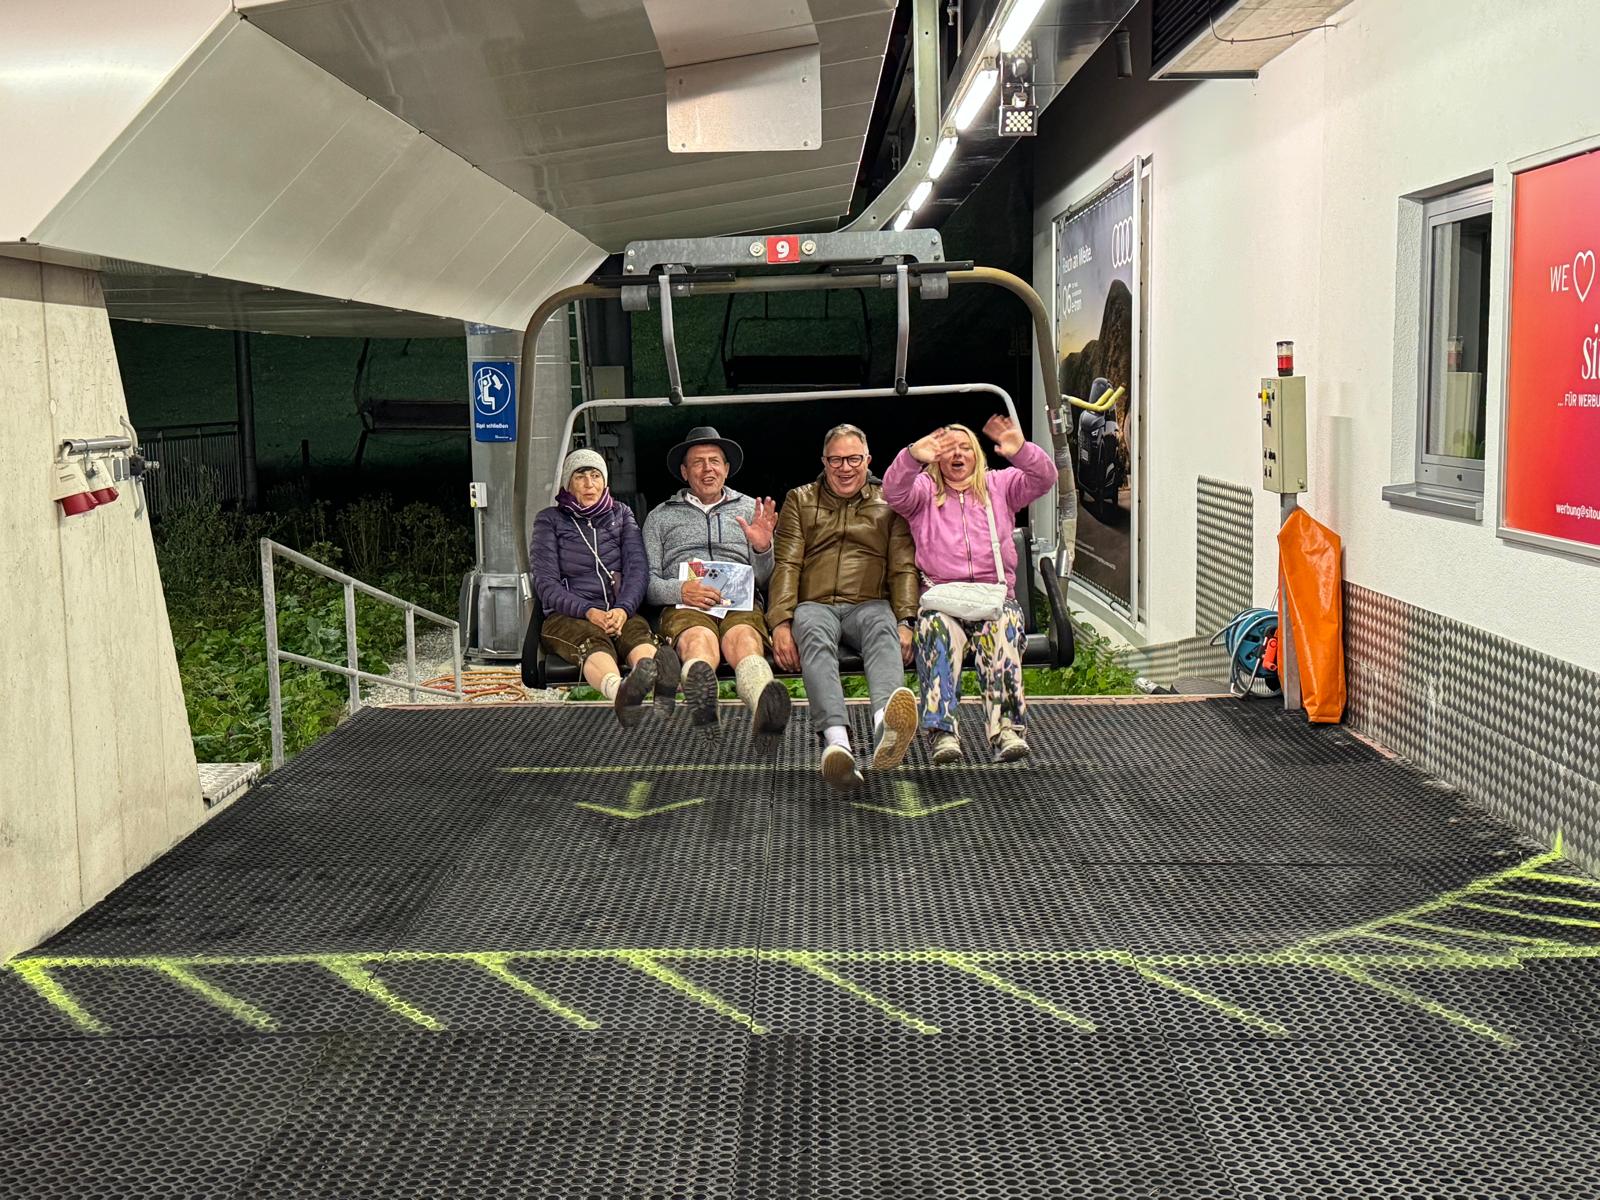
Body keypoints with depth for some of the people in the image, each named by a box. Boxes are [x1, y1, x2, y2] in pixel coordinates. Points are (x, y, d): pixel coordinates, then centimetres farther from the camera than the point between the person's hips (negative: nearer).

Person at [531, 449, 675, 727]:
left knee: (639, 632, -36)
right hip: (566, 616, -2)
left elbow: (638, 568, 5)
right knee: (592, 642, -39)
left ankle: (653, 675, -73)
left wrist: (623, 609, -17)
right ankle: (620, 691, -74)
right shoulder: (550, 520, 12)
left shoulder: (621, 514, 19)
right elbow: (546, 583, 0)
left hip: (620, 612, 2)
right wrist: (589, 611, -18)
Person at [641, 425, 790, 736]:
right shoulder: (660, 516, 25)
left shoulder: (750, 509, 27)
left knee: (744, 640, -38)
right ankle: (701, 698, -76)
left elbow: (764, 579, 20)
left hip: (740, 601, 1)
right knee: (699, 641, -40)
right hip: (685, 605, -1)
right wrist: (679, 590, -8)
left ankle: (764, 707, -72)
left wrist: (762, 549, -4)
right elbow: (647, 580, 14)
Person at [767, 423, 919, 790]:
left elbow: (903, 568, 10)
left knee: (884, 628, -37)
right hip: (815, 604, 0)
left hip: (869, 604, 0)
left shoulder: (889, 503, 21)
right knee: (814, 634, -37)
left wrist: (905, 622, -9)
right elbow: (786, 565, 8)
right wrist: (781, 622, -9)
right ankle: (836, 740, -60)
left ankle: (885, 726, -67)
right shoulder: (800, 501, 21)